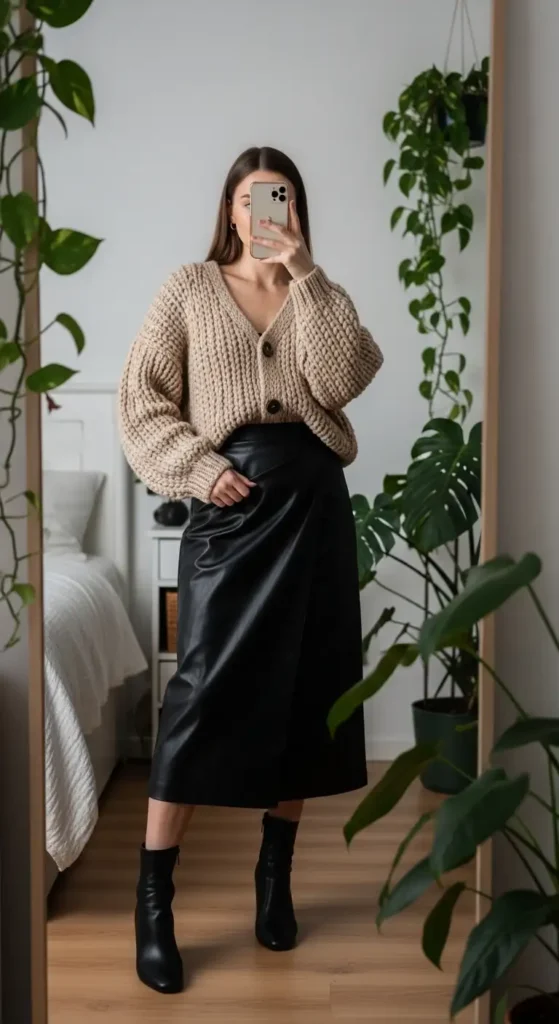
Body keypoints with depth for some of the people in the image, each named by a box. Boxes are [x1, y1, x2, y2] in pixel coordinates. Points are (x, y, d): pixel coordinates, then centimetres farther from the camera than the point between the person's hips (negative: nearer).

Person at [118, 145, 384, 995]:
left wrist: (304, 274, -9)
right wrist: (201, 469, -12)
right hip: (232, 498, -2)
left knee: (304, 685, 5)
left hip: (313, 496, 3)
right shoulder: (191, 288, 7)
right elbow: (141, 398, 1)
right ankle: (153, 901, 2)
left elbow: (343, 379, -7)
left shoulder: (321, 293, 12)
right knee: (206, 688, -7)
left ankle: (276, 875, 22)